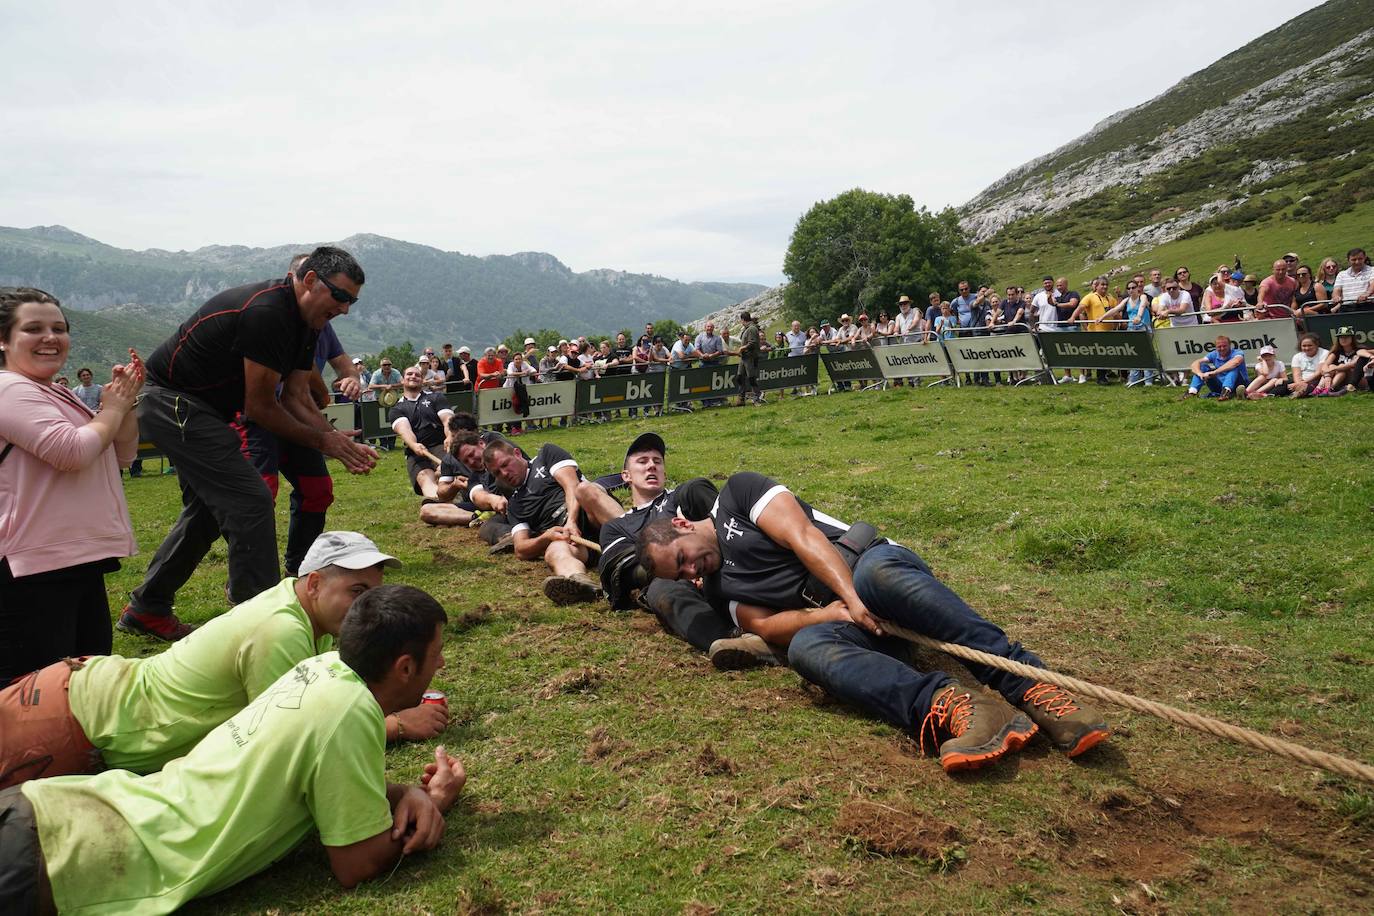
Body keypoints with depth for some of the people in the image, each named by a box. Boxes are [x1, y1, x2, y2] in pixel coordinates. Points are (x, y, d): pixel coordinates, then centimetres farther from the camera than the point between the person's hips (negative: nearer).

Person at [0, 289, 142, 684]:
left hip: (80, 561, 10)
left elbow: (122, 455, 18)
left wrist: (125, 402, 3)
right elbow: (73, 451, -25)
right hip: (35, 570, -10)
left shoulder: (60, 396, 17)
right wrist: (113, 409, -7)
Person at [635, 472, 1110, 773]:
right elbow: (764, 625, 5)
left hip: (870, 568, -3)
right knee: (806, 647, -30)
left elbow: (802, 536, -6)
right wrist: (829, 613, -14)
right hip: (832, 613, 4)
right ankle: (948, 704, -49)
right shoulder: (719, 590, 21)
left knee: (880, 569, -38)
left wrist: (853, 596, -18)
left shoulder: (737, 493, 7)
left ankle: (1027, 683, -39)